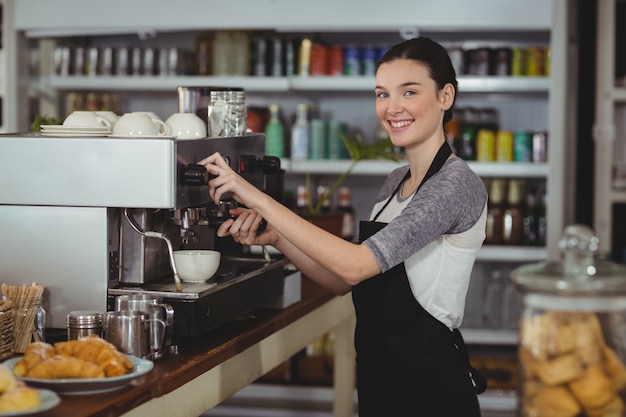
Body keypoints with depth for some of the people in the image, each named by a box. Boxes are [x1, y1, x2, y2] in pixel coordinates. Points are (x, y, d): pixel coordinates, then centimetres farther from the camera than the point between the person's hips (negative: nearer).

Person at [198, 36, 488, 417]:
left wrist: (259, 199, -25)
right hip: (382, 378, 8)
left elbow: (356, 265, -26)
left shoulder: (458, 184, -17)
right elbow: (345, 281, 9)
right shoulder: (397, 182, 11)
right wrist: (275, 237, -6)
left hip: (428, 386, -8)